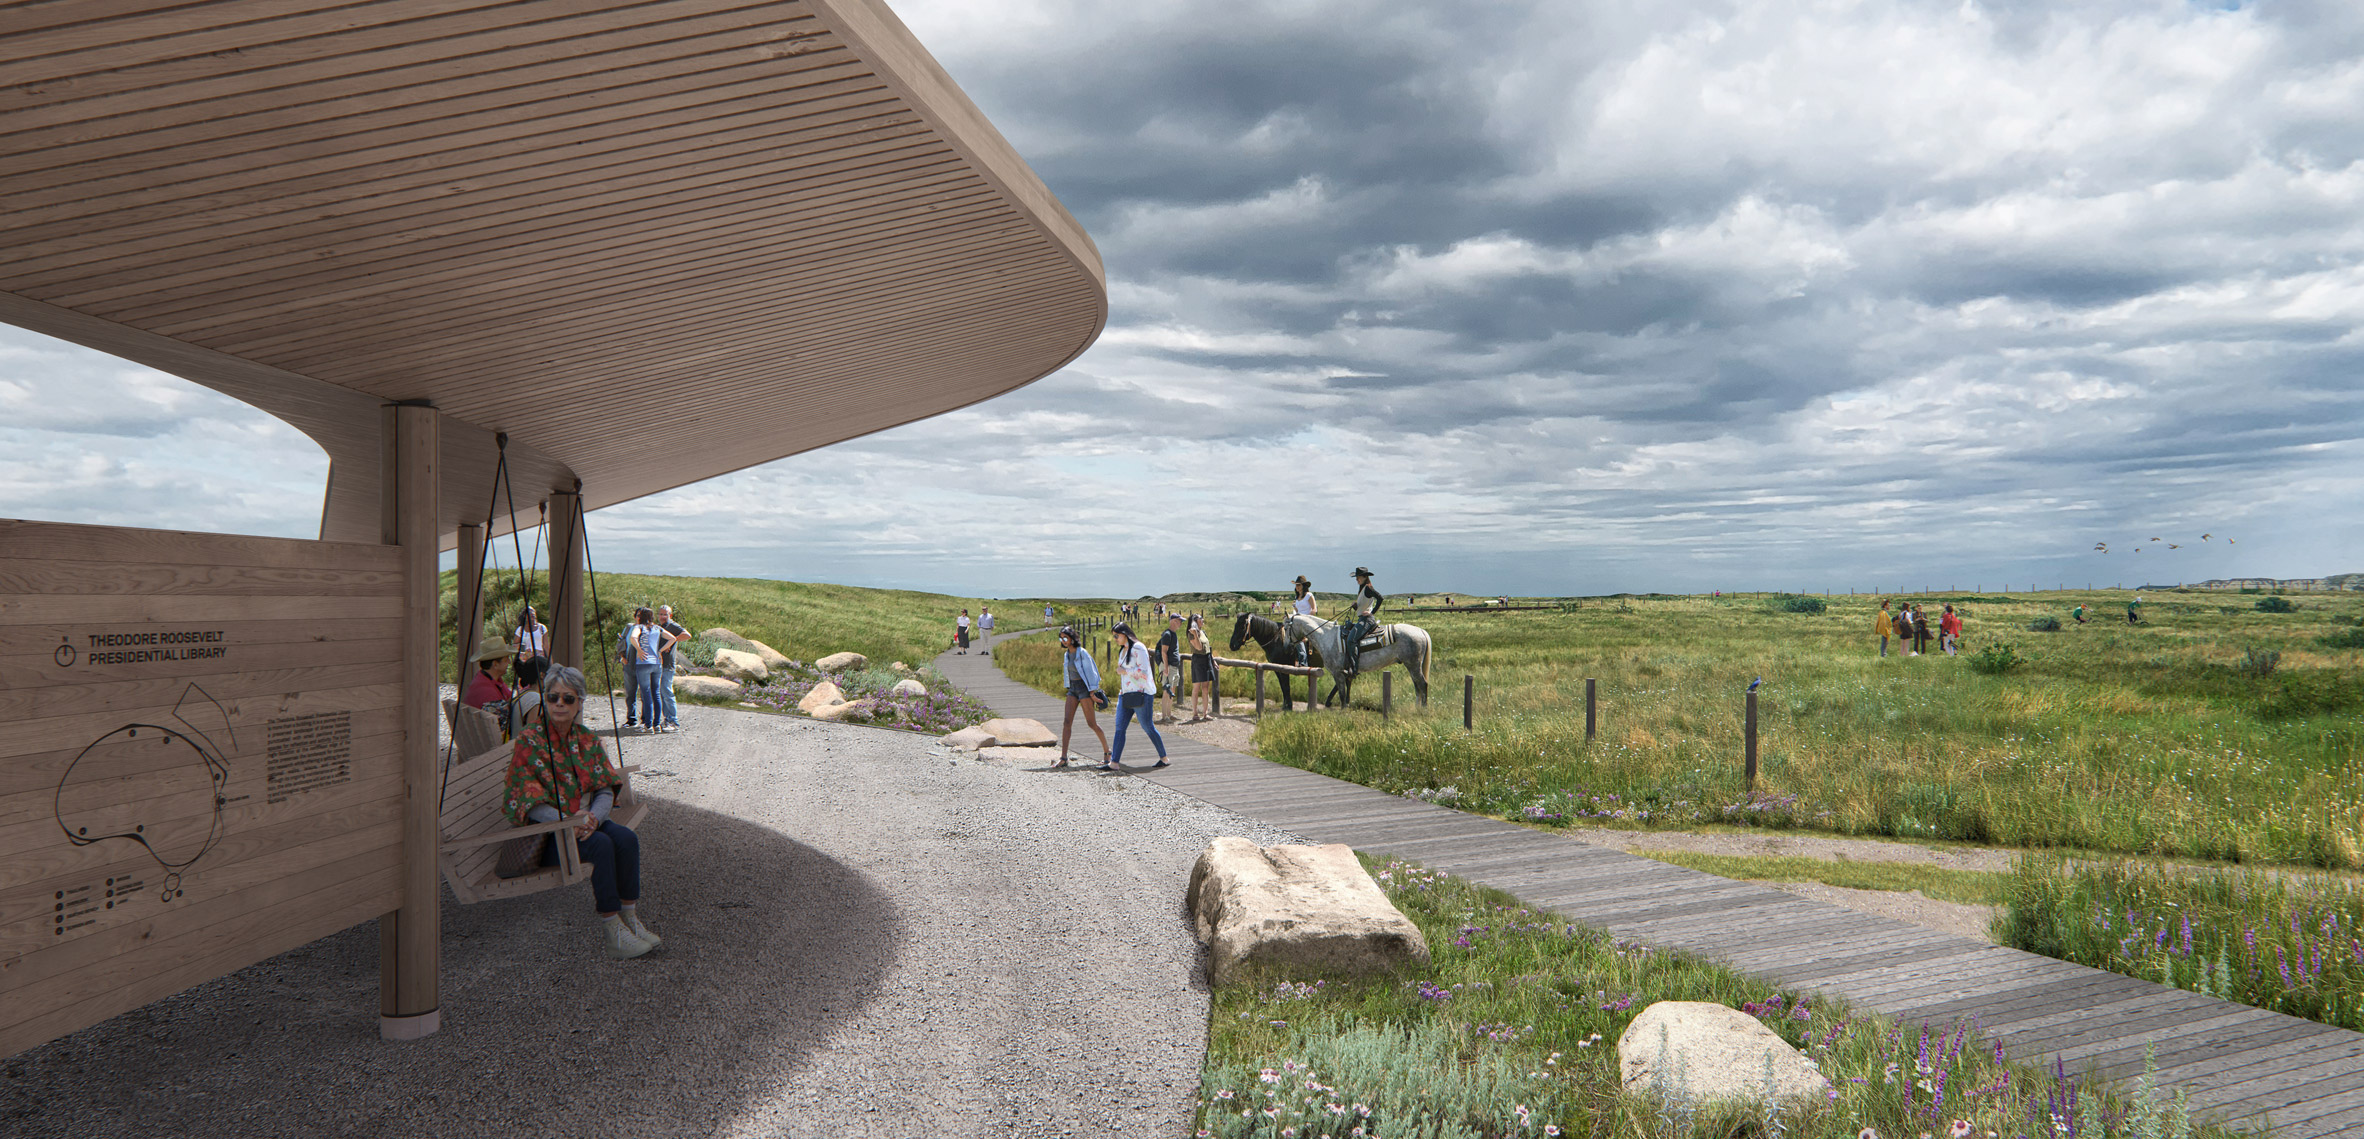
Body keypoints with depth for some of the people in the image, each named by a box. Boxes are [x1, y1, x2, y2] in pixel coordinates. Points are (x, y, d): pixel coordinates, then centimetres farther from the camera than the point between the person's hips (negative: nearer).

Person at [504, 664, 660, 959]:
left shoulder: (587, 740, 8)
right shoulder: (529, 742, -7)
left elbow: (606, 789, 4)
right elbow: (527, 802, -13)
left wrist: (593, 817, -17)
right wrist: (566, 822, -25)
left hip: (585, 820, 5)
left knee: (626, 838, -24)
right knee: (600, 844, -31)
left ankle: (630, 919, -16)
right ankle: (613, 932, -25)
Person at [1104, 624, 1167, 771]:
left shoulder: (1138, 648, -12)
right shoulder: (1123, 650, 17)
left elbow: (1143, 671, -19)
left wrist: (1124, 671, -12)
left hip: (1141, 693, -9)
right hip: (1125, 694, 9)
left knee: (1148, 727, -1)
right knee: (1119, 727, 0)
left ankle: (1164, 758, 13)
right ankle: (1114, 762, -3)